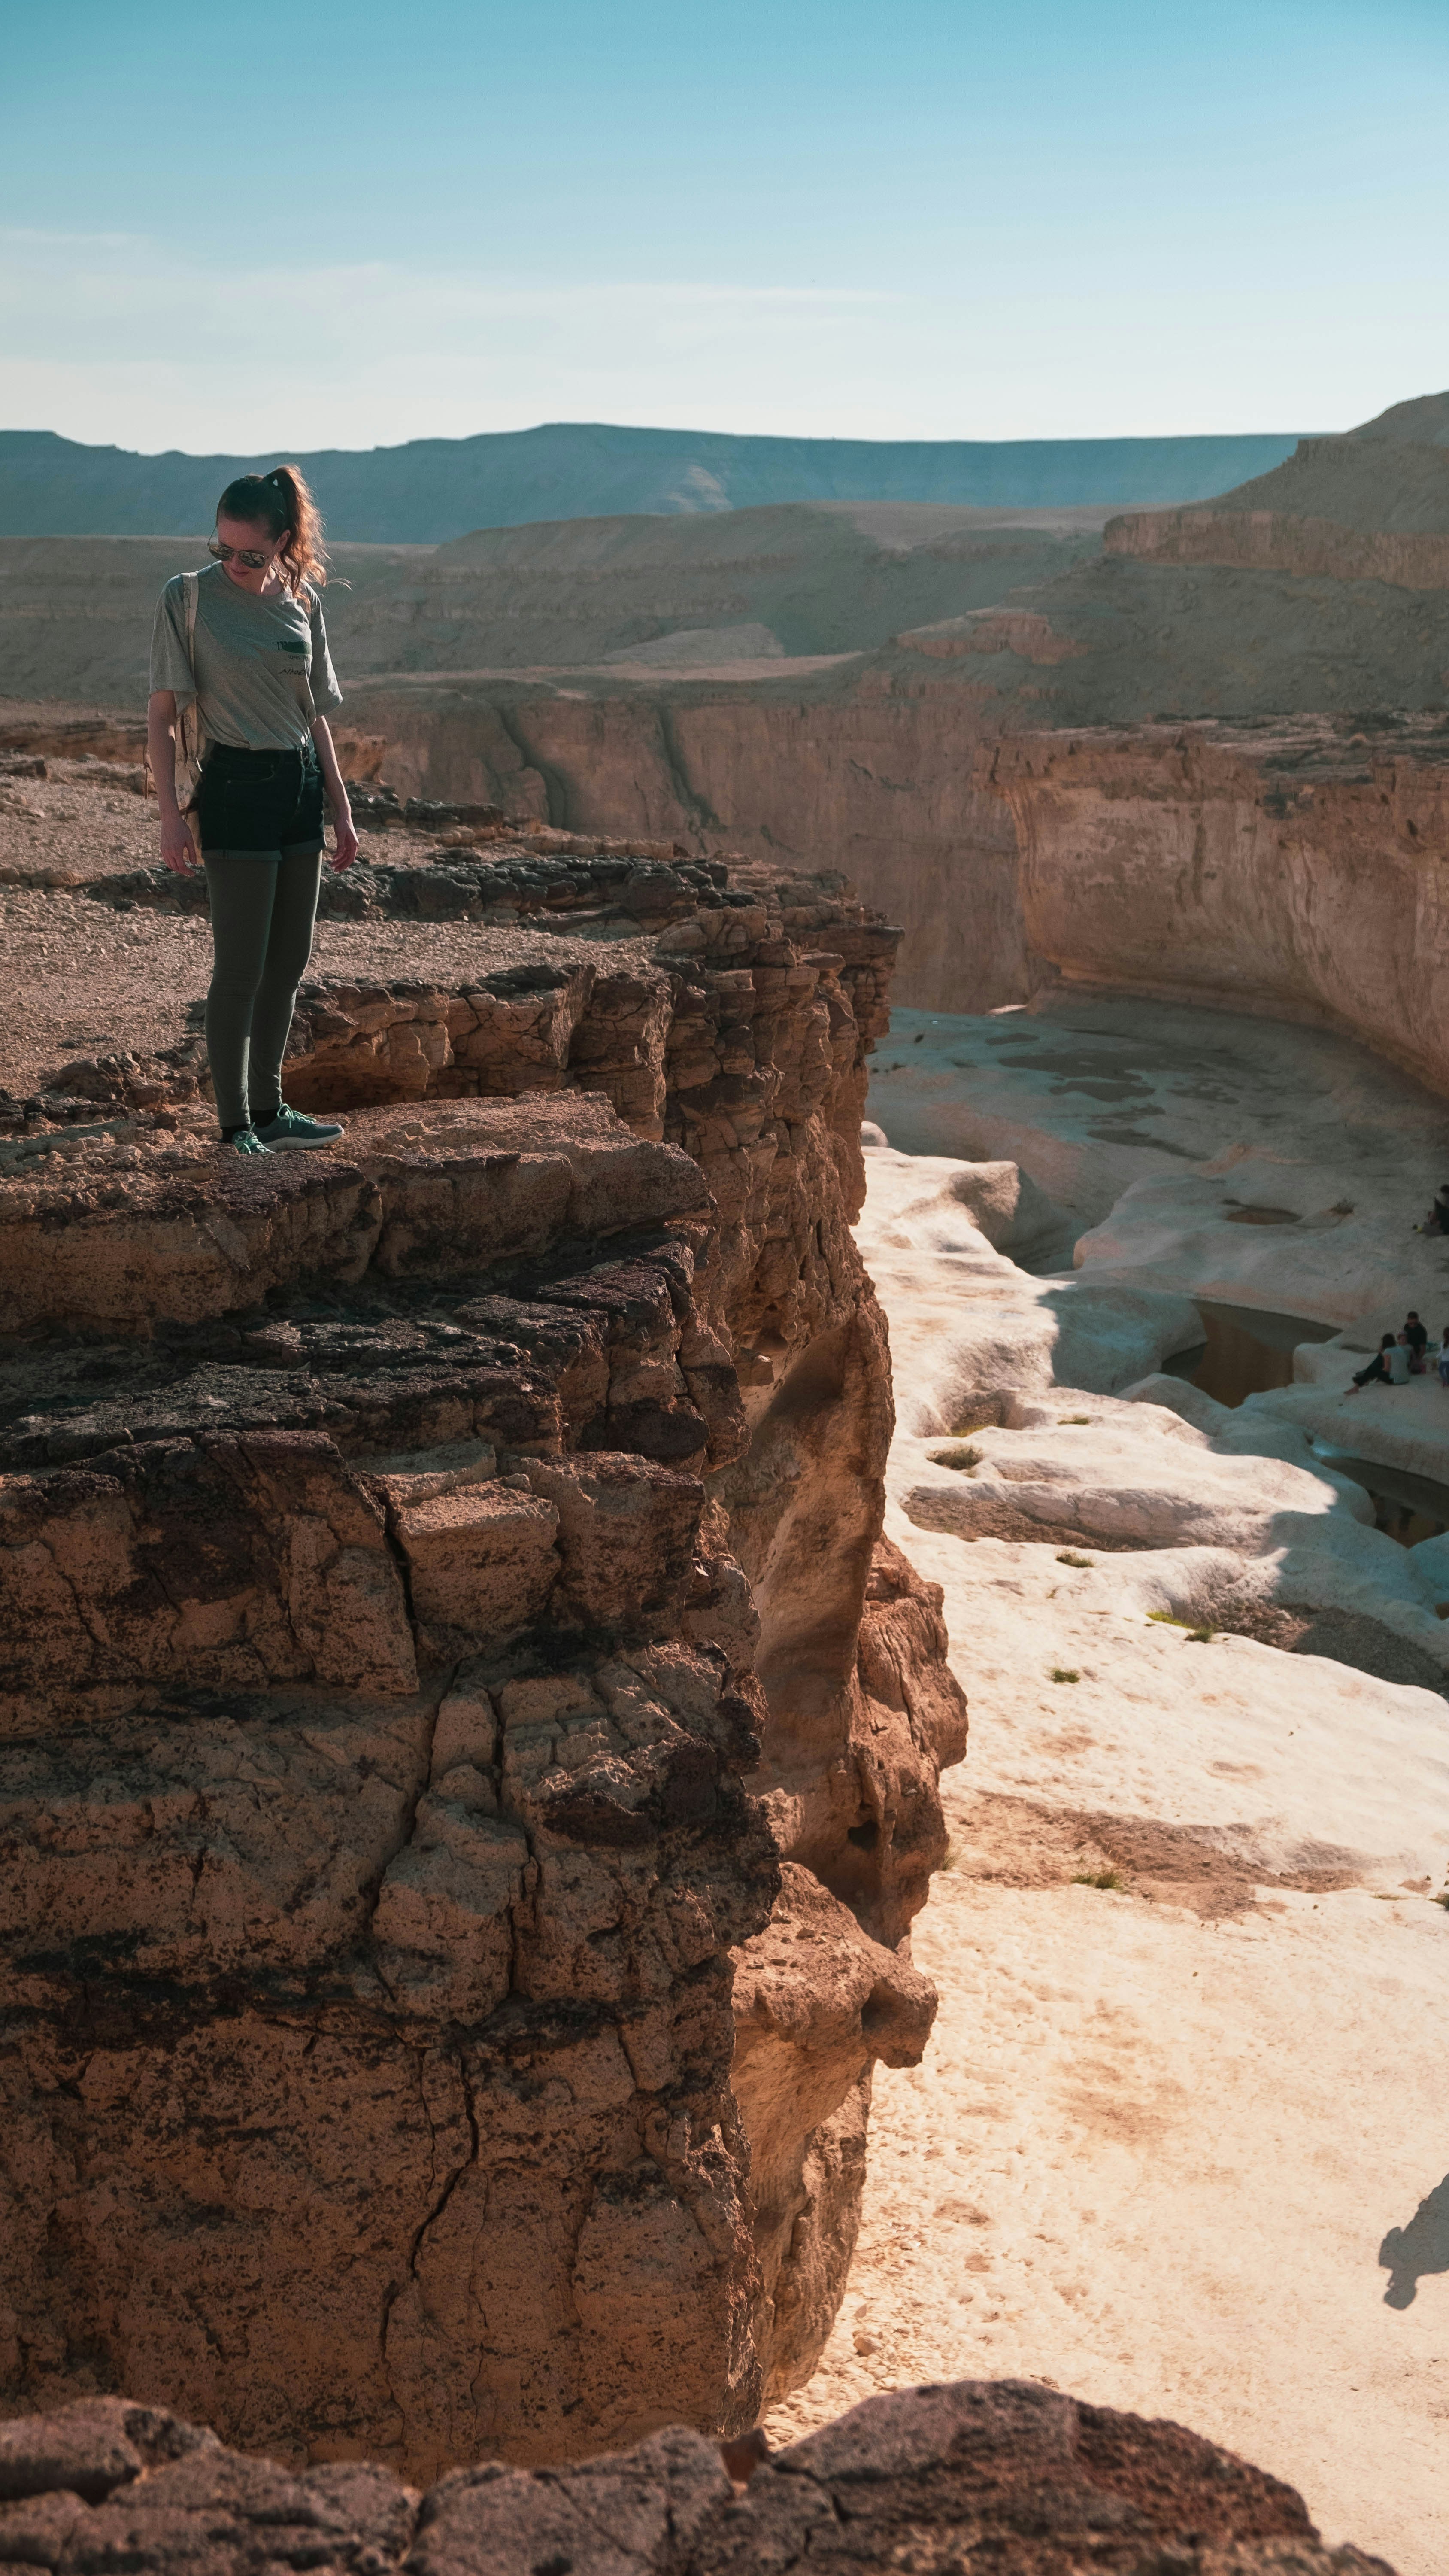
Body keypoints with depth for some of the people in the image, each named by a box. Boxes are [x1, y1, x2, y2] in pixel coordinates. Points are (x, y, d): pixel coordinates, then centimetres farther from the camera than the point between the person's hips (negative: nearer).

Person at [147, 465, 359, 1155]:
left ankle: (269, 1111, 24)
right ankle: (235, 1126, 5)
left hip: (301, 787, 6)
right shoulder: (187, 598, -7)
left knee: (289, 964, 12)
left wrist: (341, 810, 15)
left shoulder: (301, 601, 7)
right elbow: (163, 715, -6)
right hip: (236, 787, -6)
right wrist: (171, 813, -14)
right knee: (241, 967, -4)